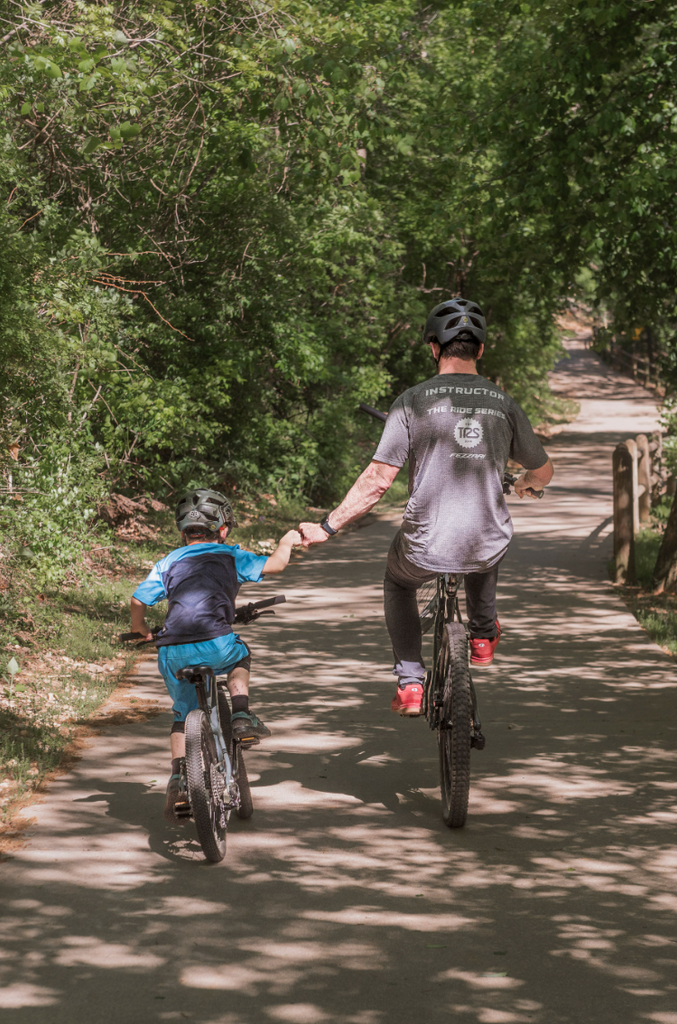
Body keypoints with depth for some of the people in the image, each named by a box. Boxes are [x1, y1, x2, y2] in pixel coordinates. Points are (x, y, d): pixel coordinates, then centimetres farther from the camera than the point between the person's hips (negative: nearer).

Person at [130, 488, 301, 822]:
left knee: (183, 713, 20)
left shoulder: (167, 563, 19)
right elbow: (275, 564, 11)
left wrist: (140, 629, 31)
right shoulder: (231, 556, 15)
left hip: (173, 653, 2)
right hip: (214, 644, -2)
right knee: (239, 657, 33)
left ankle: (178, 780, 7)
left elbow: (138, 601, 11)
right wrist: (287, 541, 32)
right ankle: (241, 716, 16)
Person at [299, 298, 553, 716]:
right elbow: (543, 471, 16)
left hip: (426, 548, -2)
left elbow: (378, 479, -12)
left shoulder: (413, 401, -6)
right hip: (486, 548, 2)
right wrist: (528, 484, 41)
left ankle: (410, 683, 22)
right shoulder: (504, 403, 3)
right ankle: (483, 636, 48)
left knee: (399, 582, 32)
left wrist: (327, 528, -3)